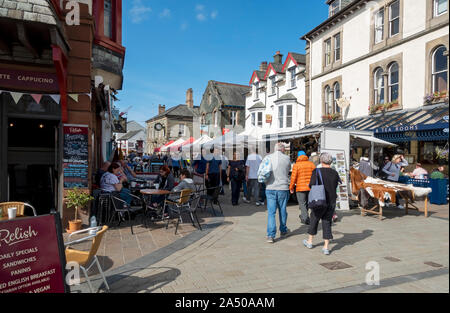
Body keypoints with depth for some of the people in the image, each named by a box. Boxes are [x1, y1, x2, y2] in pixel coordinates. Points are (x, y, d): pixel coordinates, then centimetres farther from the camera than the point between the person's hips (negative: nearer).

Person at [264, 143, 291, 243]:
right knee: (282, 211, 15)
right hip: (283, 188, 0)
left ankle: (270, 235, -2)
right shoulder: (287, 158, -2)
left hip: (270, 188, 0)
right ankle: (283, 231, 33)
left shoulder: (268, 157, -2)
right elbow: (288, 171, 11)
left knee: (271, 212, 3)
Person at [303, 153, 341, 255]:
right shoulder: (335, 173, 1)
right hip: (332, 201, 3)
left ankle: (310, 242, 30)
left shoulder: (317, 171, -12)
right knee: (327, 222, 10)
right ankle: (326, 247, 8)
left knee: (314, 219, 14)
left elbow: (312, 185, -17)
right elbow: (335, 186, 7)